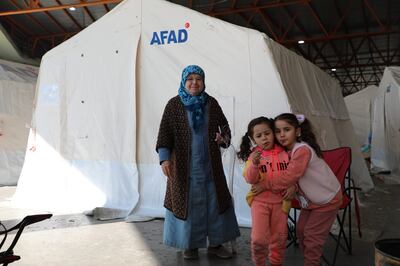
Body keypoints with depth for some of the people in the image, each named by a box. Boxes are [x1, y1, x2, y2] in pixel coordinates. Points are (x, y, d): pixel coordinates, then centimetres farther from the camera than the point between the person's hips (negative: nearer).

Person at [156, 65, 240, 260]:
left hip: (210, 165, 3)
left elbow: (224, 126, 9)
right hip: (184, 165, -3)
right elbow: (164, 133, -7)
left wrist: (224, 138, -14)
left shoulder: (211, 103, 5)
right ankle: (189, 244, 25)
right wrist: (164, 158, -18)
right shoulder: (174, 105, -3)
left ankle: (215, 243, 26)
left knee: (215, 200, 9)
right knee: (187, 202, 6)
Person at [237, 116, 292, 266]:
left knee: (279, 239, 13)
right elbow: (249, 179, -15)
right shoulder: (254, 155, -6)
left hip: (280, 201, 2)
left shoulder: (285, 153, -1)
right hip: (260, 201, -2)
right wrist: (254, 164, -32)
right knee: (259, 239, -9)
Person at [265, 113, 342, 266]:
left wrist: (265, 185, -24)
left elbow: (289, 177, -33)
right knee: (301, 230, 12)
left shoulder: (302, 150, -30)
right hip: (310, 199, 8)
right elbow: (293, 178, 1)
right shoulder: (288, 150, -2)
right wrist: (294, 187, -21)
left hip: (327, 200, -8)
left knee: (312, 236, -1)